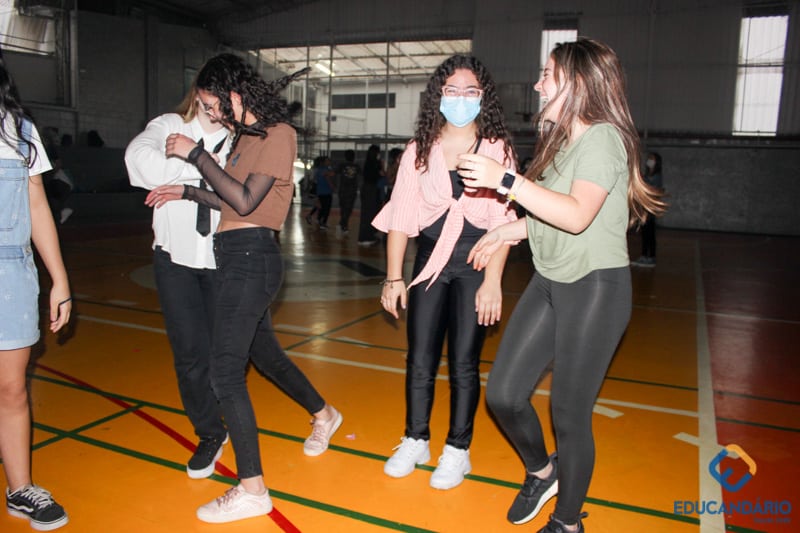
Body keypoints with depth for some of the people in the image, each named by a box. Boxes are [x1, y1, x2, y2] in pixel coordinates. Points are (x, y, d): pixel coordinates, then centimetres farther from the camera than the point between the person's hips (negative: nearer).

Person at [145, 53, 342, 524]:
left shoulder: (277, 133, -10)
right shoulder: (246, 135, 16)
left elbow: (245, 201, -18)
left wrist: (195, 154, -14)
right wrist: (187, 192, 17)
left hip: (251, 256, -9)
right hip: (237, 256, 9)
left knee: (226, 372, -8)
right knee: (264, 352, 22)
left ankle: (252, 490, 1)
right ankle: (324, 415, 44)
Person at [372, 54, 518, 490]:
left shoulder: (498, 150, -2)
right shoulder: (419, 150, 5)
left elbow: (504, 220, -7)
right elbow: (400, 216, 3)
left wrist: (493, 281, -14)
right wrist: (393, 278, 0)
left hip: (475, 262, -2)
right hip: (430, 259, 3)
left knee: (463, 363, 5)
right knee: (419, 360, 8)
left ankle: (457, 451, 22)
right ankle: (415, 441, 28)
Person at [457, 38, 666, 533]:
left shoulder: (602, 138, -14)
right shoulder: (560, 139, 15)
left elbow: (578, 215, -29)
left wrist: (504, 179, -31)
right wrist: (509, 230, 11)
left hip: (596, 287, -8)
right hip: (549, 281, 8)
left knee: (569, 413, 3)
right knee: (503, 394, 5)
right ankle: (541, 471, 34)